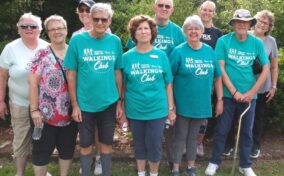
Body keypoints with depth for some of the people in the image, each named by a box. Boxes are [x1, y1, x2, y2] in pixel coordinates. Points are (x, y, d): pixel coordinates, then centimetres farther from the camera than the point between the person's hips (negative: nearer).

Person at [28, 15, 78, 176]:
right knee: (42, 150, 7)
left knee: (68, 148, 15)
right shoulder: (42, 55, -5)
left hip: (70, 113, 3)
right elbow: (33, 83, -7)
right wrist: (34, 109, -12)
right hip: (46, 113, -3)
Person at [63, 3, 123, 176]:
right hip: (85, 103, -2)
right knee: (86, 145, 13)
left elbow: (118, 72, 4)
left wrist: (120, 101, 3)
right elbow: (71, 74, -6)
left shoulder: (115, 41, -2)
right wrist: (75, 104, -7)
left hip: (109, 103, 2)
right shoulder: (77, 40, -9)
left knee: (107, 142, 16)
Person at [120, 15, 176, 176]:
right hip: (135, 110, 1)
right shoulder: (127, 57, -3)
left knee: (155, 146, 8)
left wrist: (171, 108, 1)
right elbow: (123, 85, 2)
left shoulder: (161, 55, -2)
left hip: (157, 109, 0)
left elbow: (168, 84, 1)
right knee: (139, 145, 16)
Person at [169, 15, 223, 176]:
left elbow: (217, 77, 6)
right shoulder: (179, 51, -10)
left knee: (193, 136, 17)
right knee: (180, 136, 7)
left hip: (202, 103, 3)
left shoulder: (209, 51, 1)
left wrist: (220, 100, 4)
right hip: (183, 103, -3)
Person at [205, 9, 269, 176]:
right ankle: (214, 162, 23)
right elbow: (220, 69, -9)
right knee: (222, 130, 6)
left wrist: (251, 92, -7)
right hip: (228, 94, -2)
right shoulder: (223, 41, -7)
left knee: (247, 131, 11)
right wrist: (235, 92, -12)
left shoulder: (257, 43, -1)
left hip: (249, 95, 2)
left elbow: (266, 69, 1)